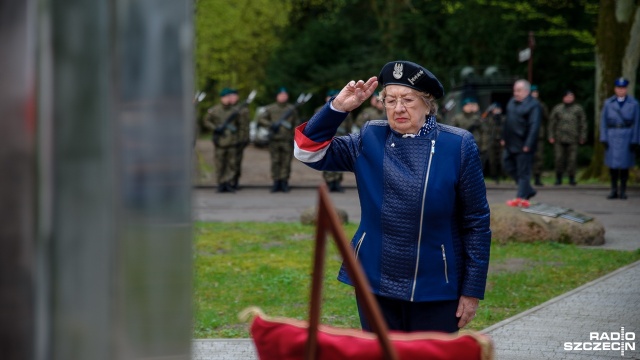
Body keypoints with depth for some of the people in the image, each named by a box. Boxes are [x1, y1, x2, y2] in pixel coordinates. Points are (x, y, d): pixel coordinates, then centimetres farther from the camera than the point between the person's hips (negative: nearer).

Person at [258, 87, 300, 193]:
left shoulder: (292, 109, 11)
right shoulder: (270, 108, 8)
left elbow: (295, 125, 12)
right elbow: (260, 120, 1)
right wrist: (271, 124, -14)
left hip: (287, 140, 0)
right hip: (274, 140, 0)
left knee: (286, 163, -1)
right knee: (275, 162, 0)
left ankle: (284, 183, 4)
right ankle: (276, 183, 5)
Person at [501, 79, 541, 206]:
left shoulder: (533, 105, -14)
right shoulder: (512, 102, 12)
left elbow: (534, 126, -19)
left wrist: (528, 144, -23)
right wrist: (504, 138, 17)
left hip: (523, 145, -9)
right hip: (511, 143, 9)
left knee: (523, 171, -1)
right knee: (508, 165, 14)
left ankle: (521, 197, 7)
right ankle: (528, 191, 24)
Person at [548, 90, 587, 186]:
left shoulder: (578, 109, 9)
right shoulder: (557, 108, 10)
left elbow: (583, 123, 9)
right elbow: (552, 123, 10)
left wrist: (582, 137, 2)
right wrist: (551, 136, 4)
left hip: (573, 139, -1)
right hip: (559, 139, 1)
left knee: (572, 159, -2)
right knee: (559, 158, -1)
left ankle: (571, 178, 6)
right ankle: (558, 178, 9)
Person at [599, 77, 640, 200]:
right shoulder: (608, 103, 3)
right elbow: (603, 121, 3)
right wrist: (603, 139, -6)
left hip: (627, 138, -2)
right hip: (612, 137, 2)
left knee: (624, 164, -1)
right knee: (612, 164, 1)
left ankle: (623, 191, 9)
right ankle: (614, 191, 10)